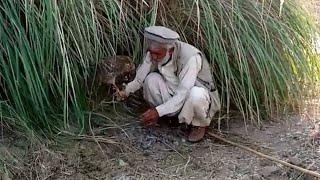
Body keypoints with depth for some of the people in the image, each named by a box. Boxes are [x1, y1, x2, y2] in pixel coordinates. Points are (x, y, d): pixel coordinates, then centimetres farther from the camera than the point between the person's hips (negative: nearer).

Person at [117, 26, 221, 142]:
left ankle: (200, 124, -7)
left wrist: (158, 111, -36)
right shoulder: (155, 52, -15)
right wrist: (125, 91, -15)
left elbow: (183, 94, -34)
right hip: (175, 96, 5)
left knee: (196, 93, -39)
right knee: (151, 79, -18)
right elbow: (140, 78, -3)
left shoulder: (191, 57, -33)